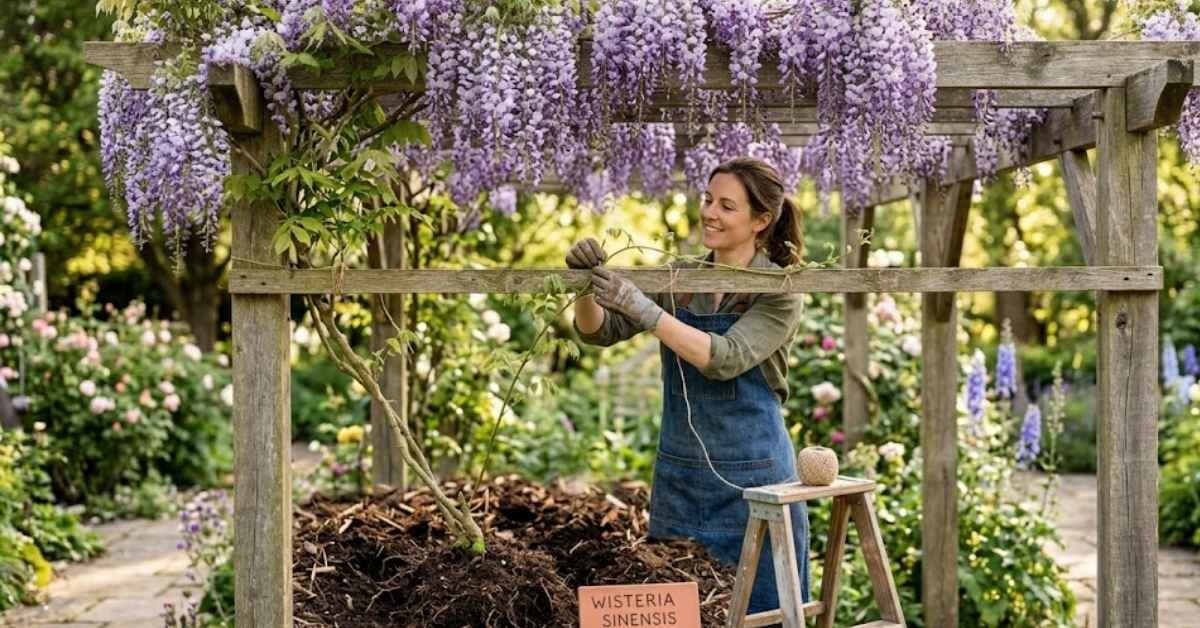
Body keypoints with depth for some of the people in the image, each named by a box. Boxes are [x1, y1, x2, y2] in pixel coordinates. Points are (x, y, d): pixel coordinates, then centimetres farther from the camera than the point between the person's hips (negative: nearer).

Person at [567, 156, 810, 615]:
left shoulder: (778, 293, -9)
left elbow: (725, 359, -24)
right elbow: (597, 332, 2)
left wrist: (640, 307, -30)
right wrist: (587, 284, -18)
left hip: (752, 479, -4)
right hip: (678, 477, 5)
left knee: (759, 614, 4)